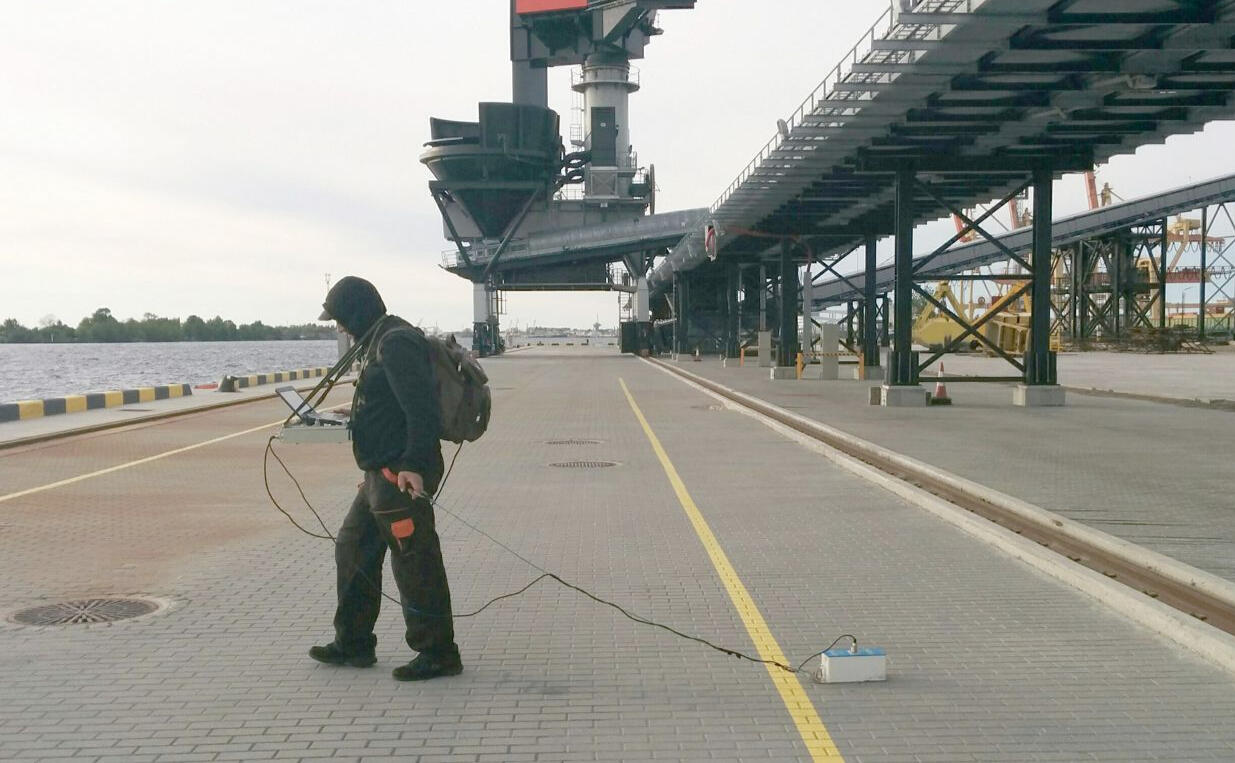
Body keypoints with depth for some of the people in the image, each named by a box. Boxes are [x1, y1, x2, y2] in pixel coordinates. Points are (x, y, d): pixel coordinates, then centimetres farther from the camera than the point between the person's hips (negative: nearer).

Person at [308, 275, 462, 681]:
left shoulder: (395, 343, -16)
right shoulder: (381, 341, 17)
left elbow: (421, 407, -25)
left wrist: (414, 464, -29)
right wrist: (354, 416, 28)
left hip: (400, 475, -11)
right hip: (382, 473, 11)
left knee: (414, 563, -4)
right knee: (353, 549, 18)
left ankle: (438, 653, 6)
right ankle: (353, 644, 29)